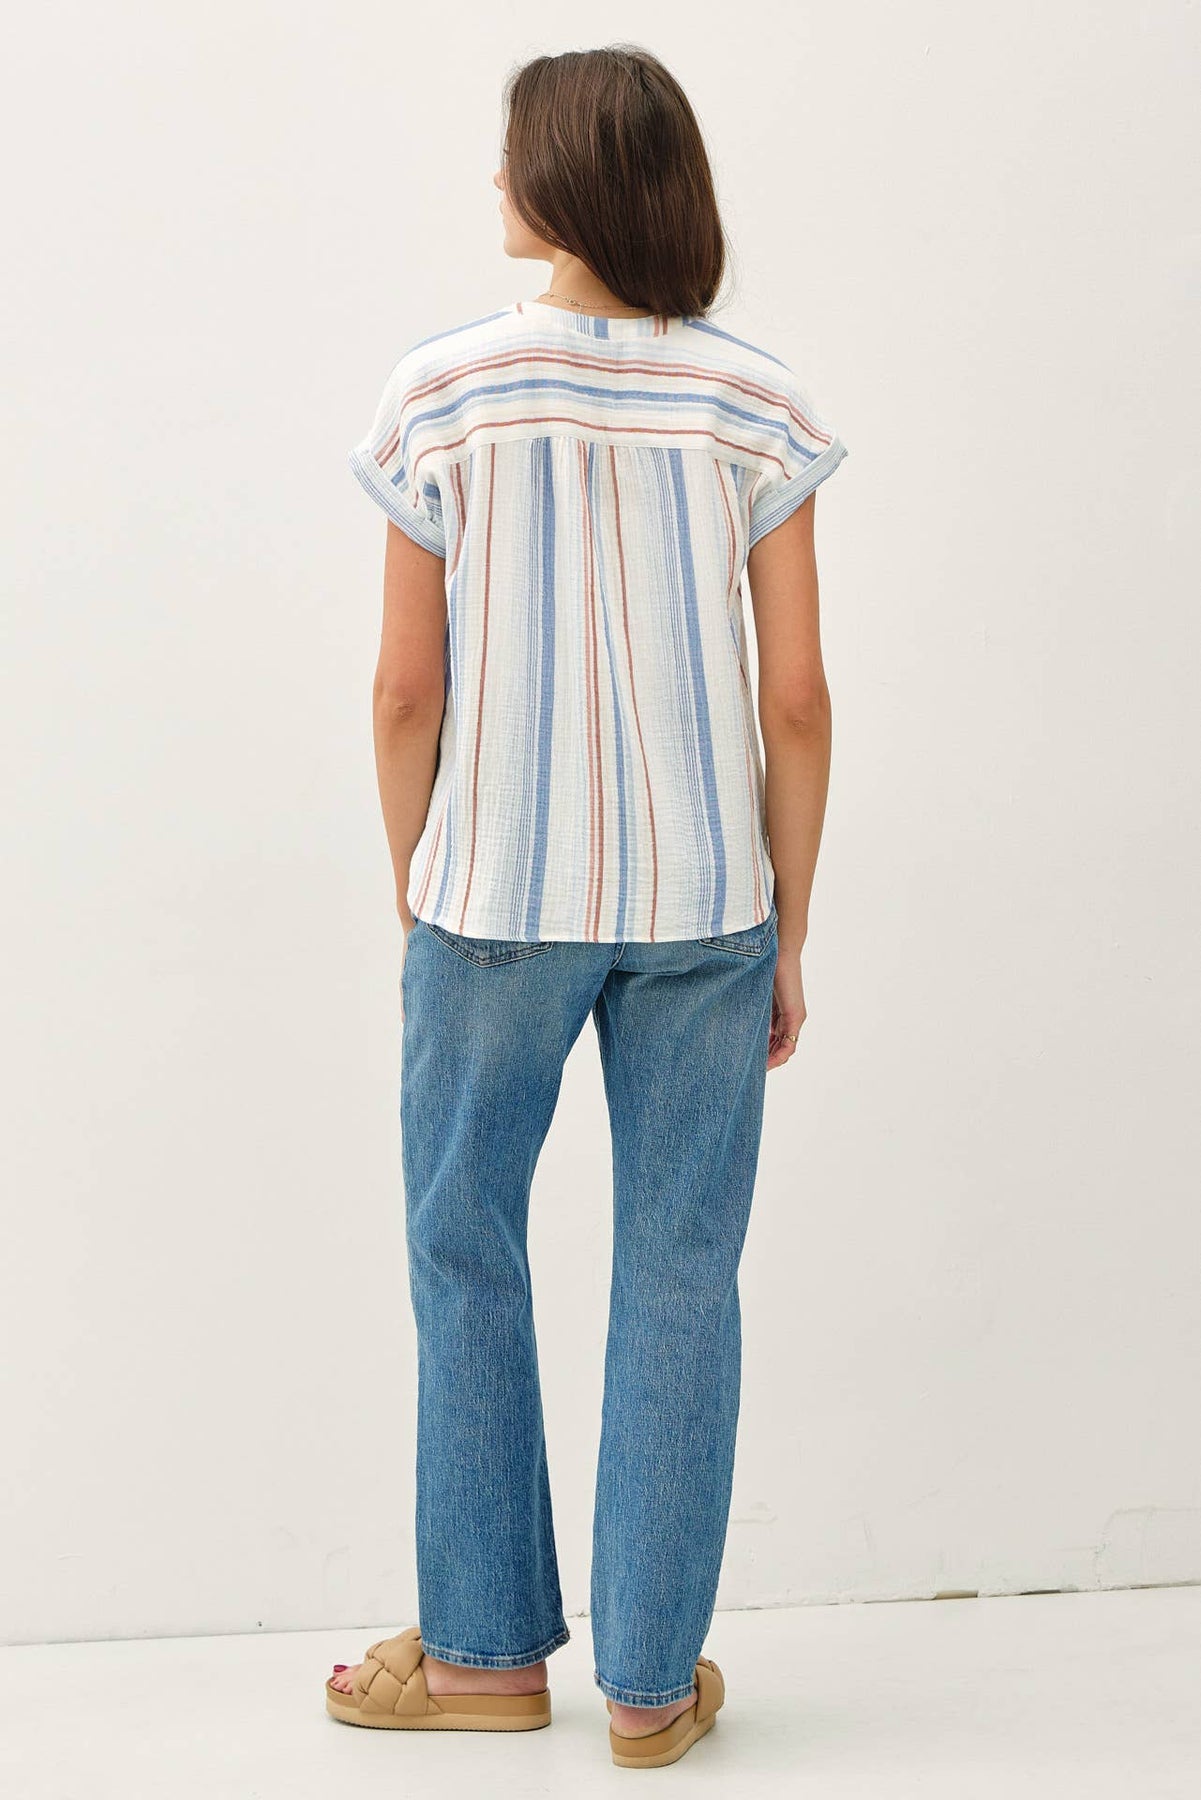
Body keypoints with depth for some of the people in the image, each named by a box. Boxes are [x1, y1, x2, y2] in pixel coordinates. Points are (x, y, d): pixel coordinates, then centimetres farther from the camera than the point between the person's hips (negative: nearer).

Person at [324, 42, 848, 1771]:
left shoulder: (443, 392, -4)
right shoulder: (752, 401, -1)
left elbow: (408, 688, -3)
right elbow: (800, 701, -2)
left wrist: (415, 900, 10)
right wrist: (786, 933, 8)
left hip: (495, 895, -1)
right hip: (703, 903, 1)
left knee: (466, 1256, 15)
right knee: (680, 1275, 9)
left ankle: (487, 1648, 28)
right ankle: (653, 1679, 19)